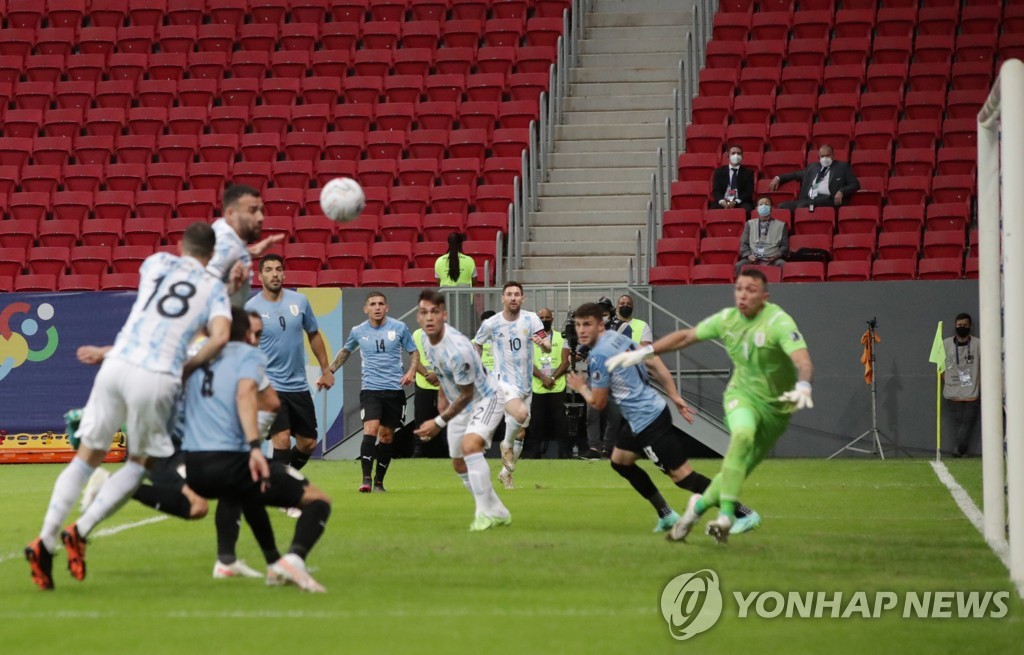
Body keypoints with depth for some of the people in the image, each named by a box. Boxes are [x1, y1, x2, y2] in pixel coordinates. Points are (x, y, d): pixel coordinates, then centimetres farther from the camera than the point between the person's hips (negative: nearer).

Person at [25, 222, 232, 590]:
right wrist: (187, 368, 8)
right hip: (158, 377, -2)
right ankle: (81, 531, 2)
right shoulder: (214, 289, 12)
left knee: (88, 457, 13)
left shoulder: (156, 263, 19)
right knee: (140, 461, 18)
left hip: (117, 365, 2)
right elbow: (220, 337, -4)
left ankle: (46, 540, 1)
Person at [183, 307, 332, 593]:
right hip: (230, 460, -6)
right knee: (318, 501, 1)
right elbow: (245, 393, -14)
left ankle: (274, 564, 38)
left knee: (247, 491, 42)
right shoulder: (250, 355, 6)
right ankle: (294, 558, -27)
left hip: (194, 470, 6)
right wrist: (255, 446, -24)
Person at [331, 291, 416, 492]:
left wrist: (411, 371, -7)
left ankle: (379, 481, 18)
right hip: (370, 389, -1)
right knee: (371, 430, -20)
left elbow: (413, 352, 11)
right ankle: (366, 479, -22)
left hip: (394, 390, 1)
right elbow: (345, 351, 23)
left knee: (386, 436, 6)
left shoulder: (399, 328, 1)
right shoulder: (358, 331, 4)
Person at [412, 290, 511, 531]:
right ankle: (498, 513, 30)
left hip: (485, 400, -9)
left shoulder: (457, 349, -33)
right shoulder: (428, 343, -7)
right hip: (460, 405, 9)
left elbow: (466, 394, -24)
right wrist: (444, 403, 17)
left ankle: (486, 513, -28)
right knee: (459, 465, 14)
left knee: (470, 445, -33)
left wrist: (439, 423, -18)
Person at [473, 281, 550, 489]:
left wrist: (543, 343, -34)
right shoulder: (491, 324, -7)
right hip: (505, 380, -4)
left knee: (520, 433, 12)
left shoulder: (531, 319, -5)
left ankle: (506, 473, 30)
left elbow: (548, 348, -12)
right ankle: (506, 445, -4)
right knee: (520, 414, -32)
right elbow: (477, 345, 12)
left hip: (526, 383, 4)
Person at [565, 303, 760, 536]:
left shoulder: (598, 356, -16)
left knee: (681, 474, -9)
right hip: (653, 409, 10)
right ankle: (666, 515, 24)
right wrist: (675, 397, 13)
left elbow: (598, 402, -10)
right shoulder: (618, 338, 10)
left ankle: (744, 514, -10)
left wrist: (581, 388, 10)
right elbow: (654, 362, 12)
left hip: (646, 419, -10)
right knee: (620, 461, 22)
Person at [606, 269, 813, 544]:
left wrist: (803, 387, -56)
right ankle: (726, 515, -29)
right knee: (743, 434, -31)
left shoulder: (778, 322, -22)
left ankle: (700, 505, 28)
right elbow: (685, 336, 7)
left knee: (739, 471, -1)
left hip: (776, 405, -1)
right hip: (742, 393, 1)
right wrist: (643, 352, 2)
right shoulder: (728, 318, -6)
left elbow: (802, 359, -36)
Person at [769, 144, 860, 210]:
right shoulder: (813, 167, 30)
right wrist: (778, 178, 30)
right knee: (782, 206, -19)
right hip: (808, 200, 6)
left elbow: (855, 184, 10)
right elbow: (797, 174, 42)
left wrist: (841, 192, -9)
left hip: (827, 200, -6)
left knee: (802, 206, -36)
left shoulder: (842, 167, 16)